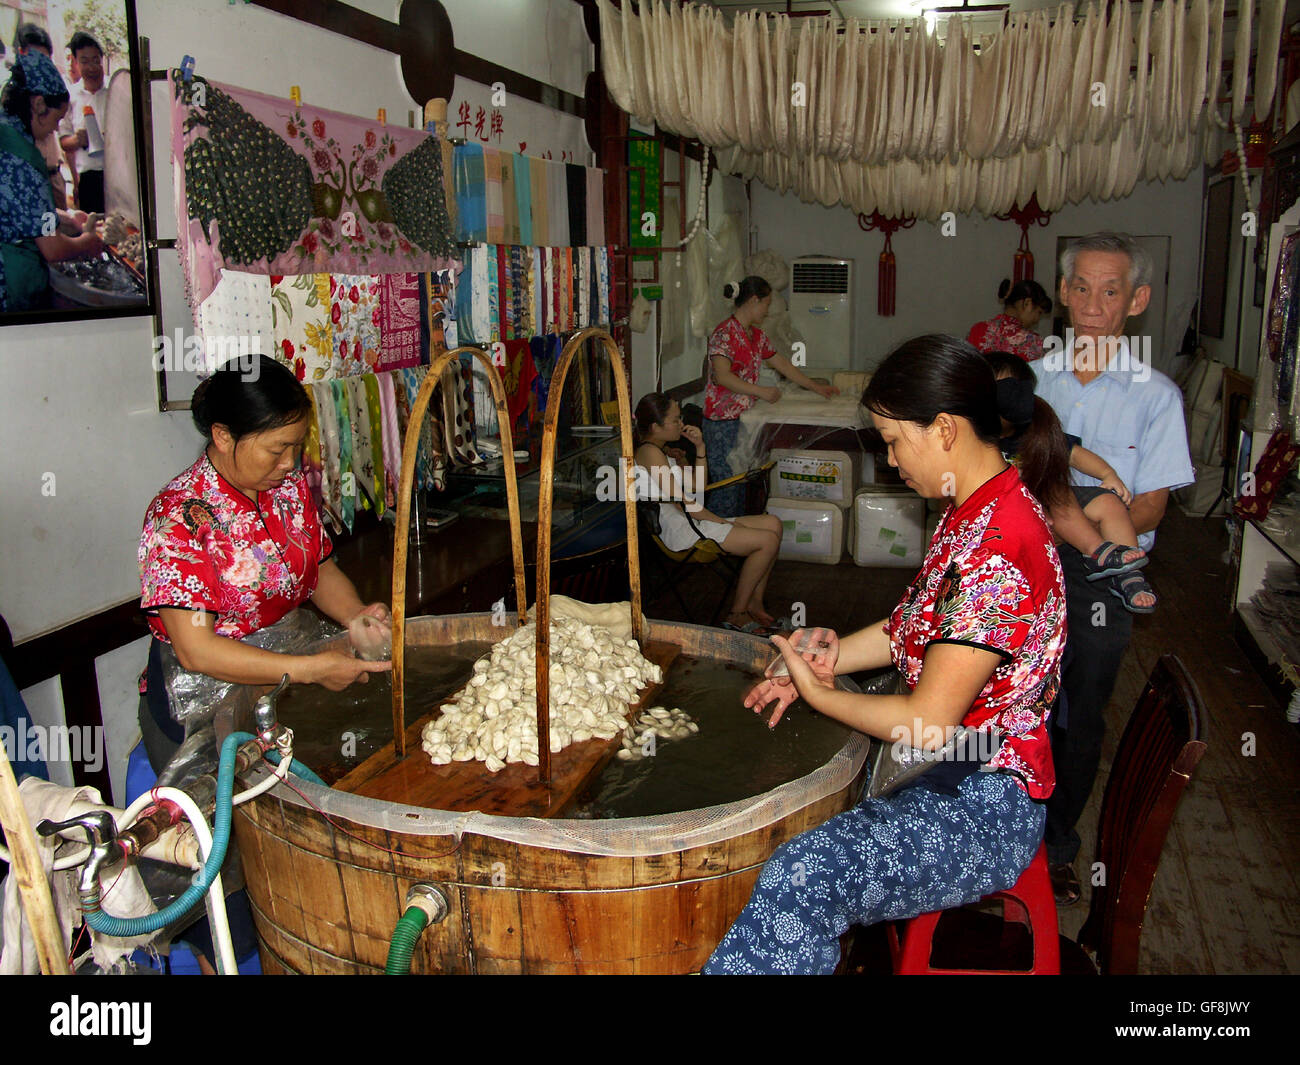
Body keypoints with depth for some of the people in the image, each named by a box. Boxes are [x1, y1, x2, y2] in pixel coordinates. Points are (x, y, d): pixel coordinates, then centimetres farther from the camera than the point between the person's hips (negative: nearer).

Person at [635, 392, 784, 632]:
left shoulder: (664, 451, 19)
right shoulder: (650, 453, -14)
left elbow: (696, 486, 19)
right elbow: (682, 502, -18)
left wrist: (700, 447, 8)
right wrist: (722, 521, -11)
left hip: (693, 521, 11)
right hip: (681, 532, -11)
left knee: (773, 523, 5)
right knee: (768, 540, -16)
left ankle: (754, 604, 5)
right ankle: (737, 615, -5)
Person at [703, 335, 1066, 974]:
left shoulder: (997, 552, -27)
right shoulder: (970, 512, 6)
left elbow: (928, 722, -25)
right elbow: (916, 628, 17)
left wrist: (820, 695, -9)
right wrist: (833, 654, 0)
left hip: (983, 801, -11)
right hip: (946, 764, 11)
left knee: (801, 878, -32)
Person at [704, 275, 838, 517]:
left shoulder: (756, 334, 15)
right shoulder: (725, 333, -14)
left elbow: (781, 363, 23)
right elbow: (722, 376, -23)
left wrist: (815, 387, 24)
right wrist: (762, 391, -22)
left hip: (743, 419, 9)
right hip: (723, 421, -9)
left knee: (741, 484, 11)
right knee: (725, 484, -8)